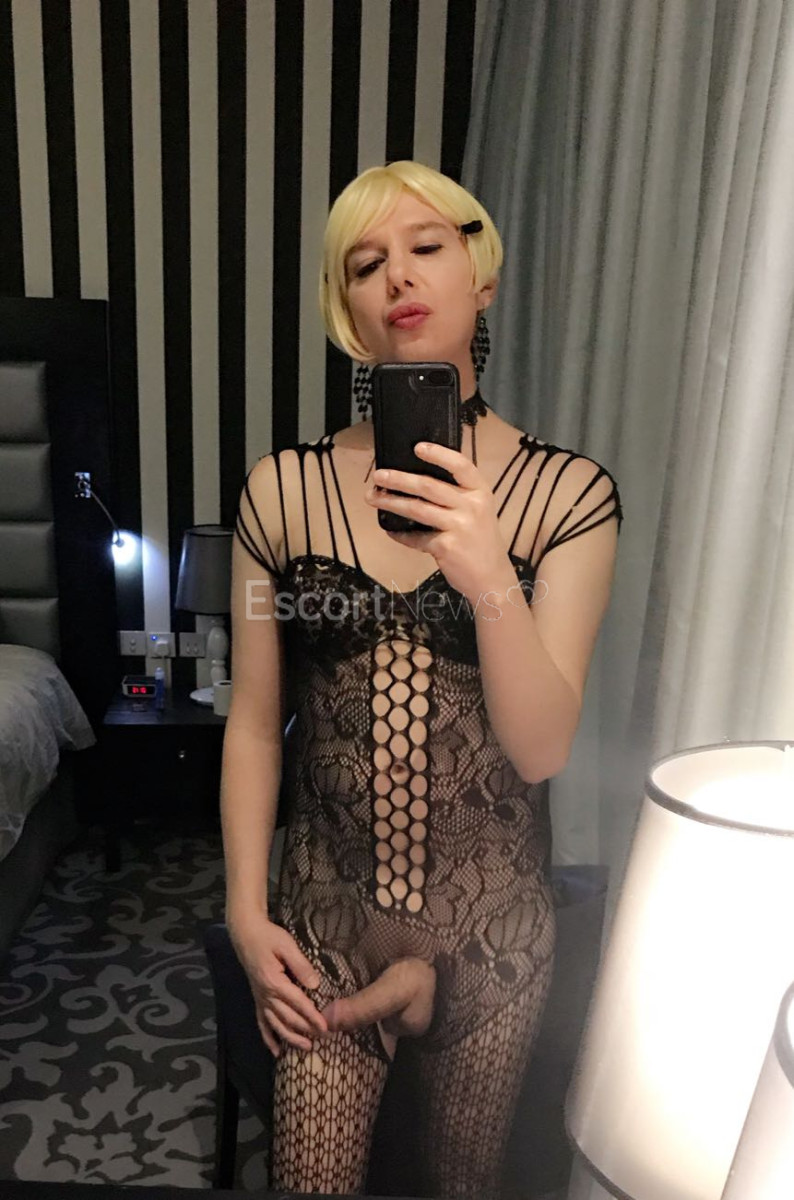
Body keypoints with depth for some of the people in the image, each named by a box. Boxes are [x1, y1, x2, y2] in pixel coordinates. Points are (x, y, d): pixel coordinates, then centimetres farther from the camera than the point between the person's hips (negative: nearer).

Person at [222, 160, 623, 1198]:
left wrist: (492, 583, -32)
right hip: (327, 907, 0)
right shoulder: (283, 490, -9)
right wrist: (246, 912, -2)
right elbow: (254, 723, -3)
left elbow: (542, 748, -16)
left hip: (494, 915, 1)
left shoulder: (567, 494, -12)